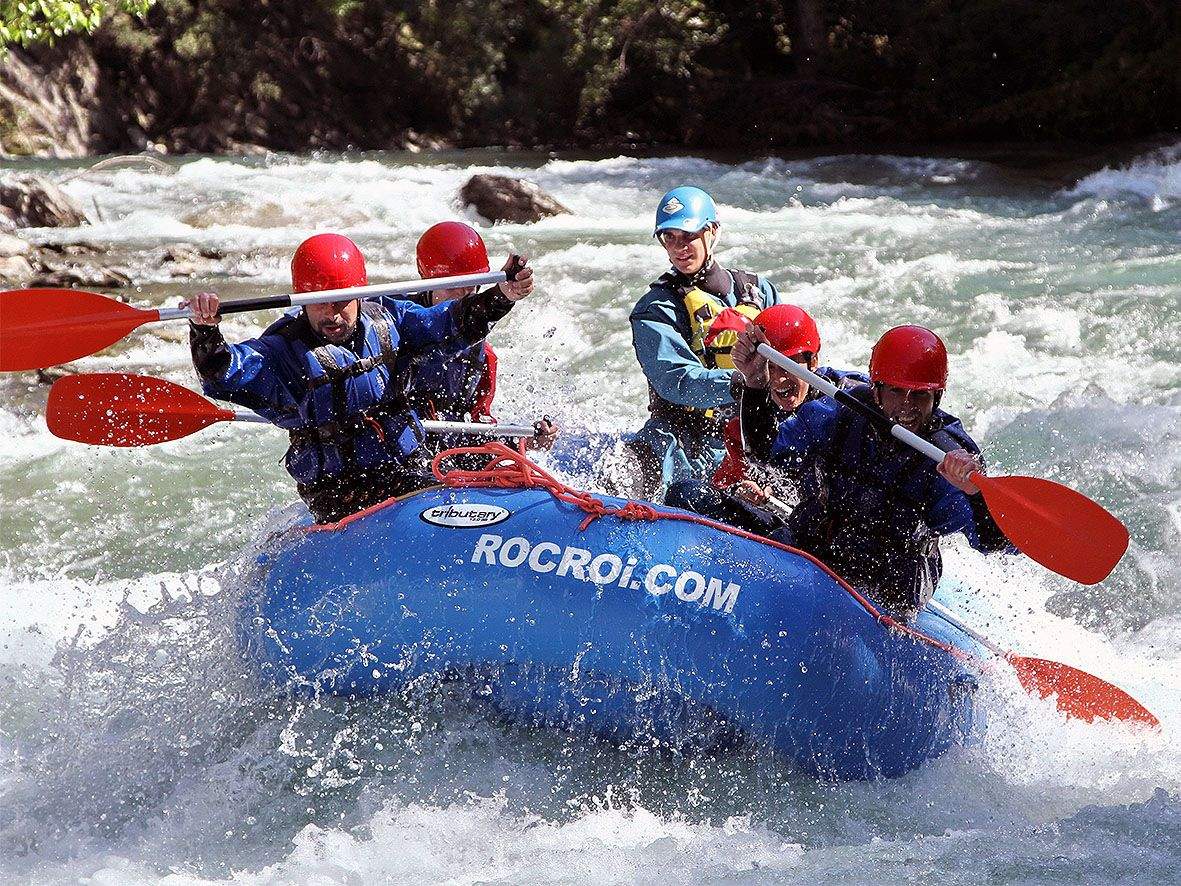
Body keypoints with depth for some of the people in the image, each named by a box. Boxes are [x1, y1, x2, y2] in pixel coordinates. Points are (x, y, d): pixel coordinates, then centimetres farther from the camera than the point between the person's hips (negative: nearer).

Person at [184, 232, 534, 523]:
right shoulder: (283, 350, -6)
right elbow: (224, 374, -19)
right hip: (336, 493, -5)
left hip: (407, 471, 5)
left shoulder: (385, 318, 8)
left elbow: (450, 325, 12)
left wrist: (501, 297, -4)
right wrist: (205, 330, -39)